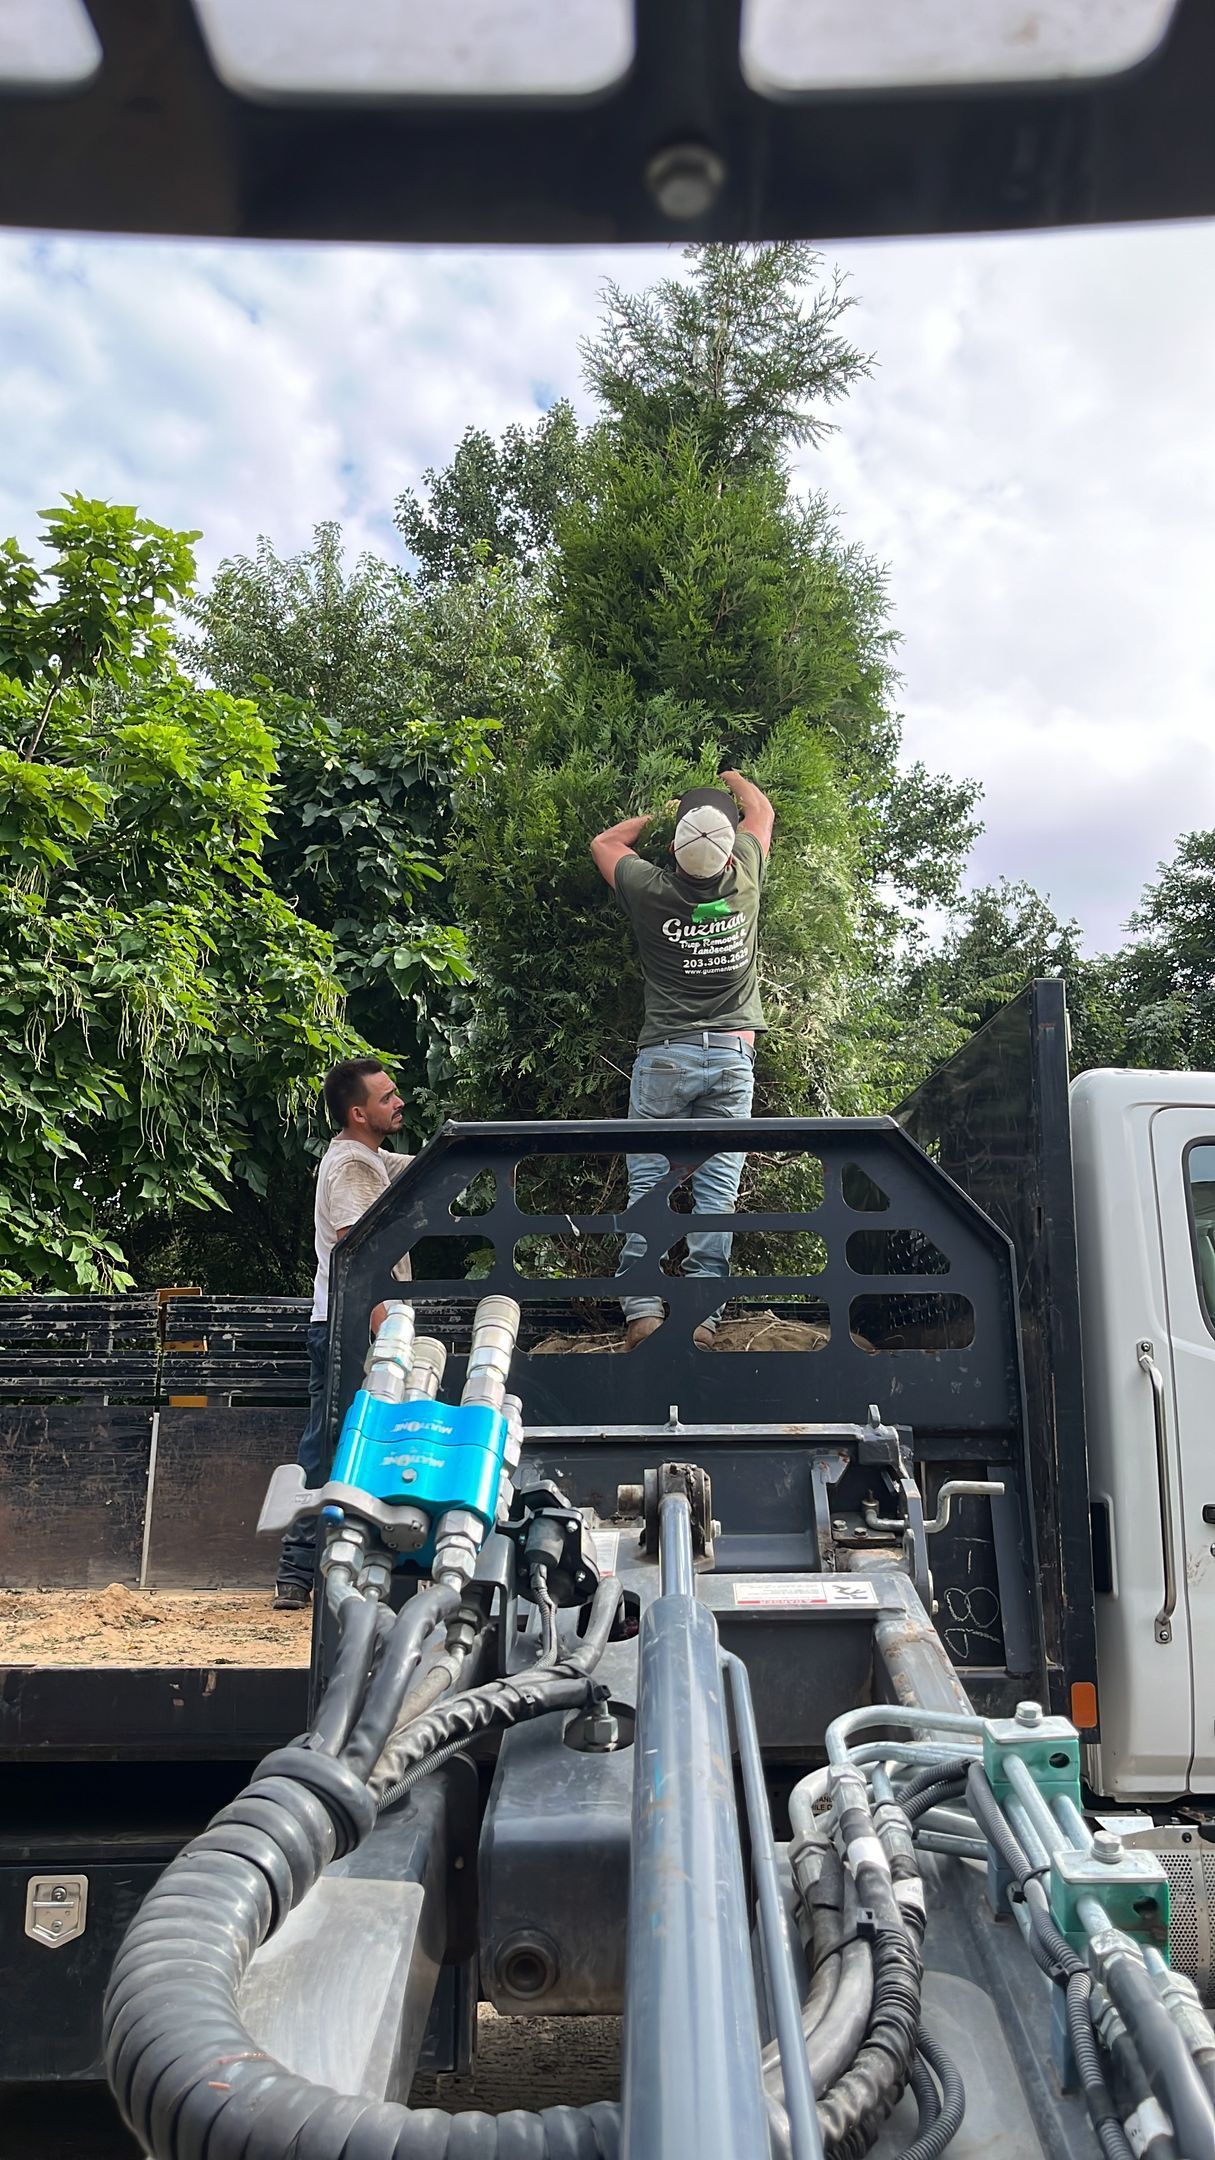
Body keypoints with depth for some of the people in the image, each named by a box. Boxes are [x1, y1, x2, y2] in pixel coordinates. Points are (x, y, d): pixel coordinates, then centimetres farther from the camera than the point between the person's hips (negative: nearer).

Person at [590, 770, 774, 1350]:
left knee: (647, 1180, 2)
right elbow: (761, 810, 22)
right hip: (733, 1056, 1)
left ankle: (642, 1310, -6)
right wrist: (733, 780, 41)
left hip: (664, 1055, -1)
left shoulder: (650, 889, -5)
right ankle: (701, 1316, -4)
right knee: (718, 1188, -1)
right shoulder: (744, 880, -1)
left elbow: (603, 841, 19)